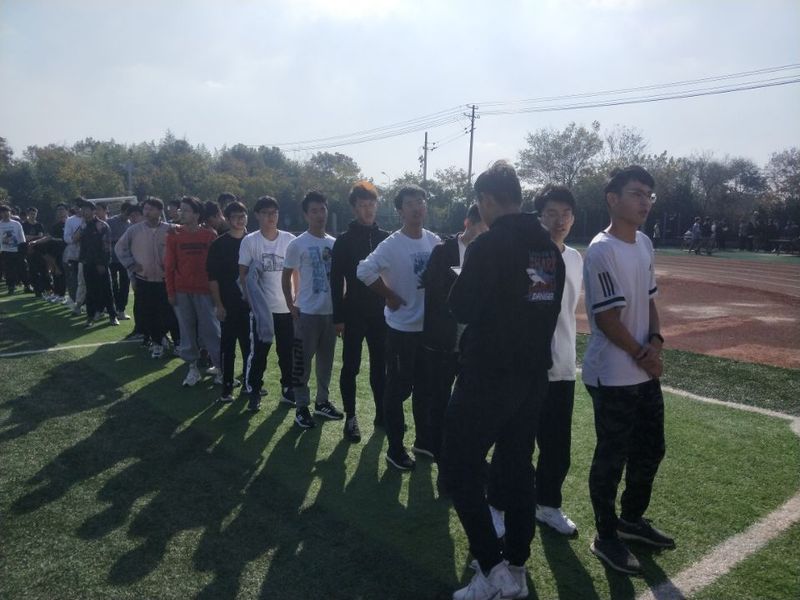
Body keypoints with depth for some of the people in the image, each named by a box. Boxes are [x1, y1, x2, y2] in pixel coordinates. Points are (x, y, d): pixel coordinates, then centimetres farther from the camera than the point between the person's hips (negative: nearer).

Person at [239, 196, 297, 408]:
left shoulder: (289, 239, 1)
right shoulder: (249, 241, -3)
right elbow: (243, 274, 0)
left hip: (286, 307, 2)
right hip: (261, 308, -1)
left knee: (287, 352, 9)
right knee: (259, 352, 7)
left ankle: (287, 390, 23)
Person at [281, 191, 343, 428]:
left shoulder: (334, 243, 6)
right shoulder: (297, 244, -7)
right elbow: (286, 277, -1)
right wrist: (291, 306, -6)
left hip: (331, 311, 5)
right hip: (307, 312, -5)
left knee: (326, 359, 14)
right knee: (302, 361, 2)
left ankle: (322, 401, 28)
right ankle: (301, 407, 14)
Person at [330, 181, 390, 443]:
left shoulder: (386, 239, 6)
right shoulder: (344, 241, -2)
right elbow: (336, 281, -4)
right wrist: (338, 317, -7)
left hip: (381, 314, 3)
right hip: (353, 315, -2)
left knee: (380, 366, 11)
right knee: (350, 367, 3)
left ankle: (382, 412, 23)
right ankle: (351, 417, 13)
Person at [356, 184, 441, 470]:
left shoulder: (435, 241, 3)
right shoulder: (392, 245, -14)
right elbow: (364, 271, -22)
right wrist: (390, 296, -16)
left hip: (429, 327, 6)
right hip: (402, 328, -6)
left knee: (425, 387, 17)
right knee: (398, 389, 5)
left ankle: (423, 440, 33)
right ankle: (395, 449, 18)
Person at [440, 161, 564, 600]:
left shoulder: (488, 246, -16)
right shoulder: (550, 248, 8)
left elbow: (462, 310, -14)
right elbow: (545, 306, 14)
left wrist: (460, 280, 5)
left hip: (487, 377, -8)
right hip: (534, 376, 8)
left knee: (459, 469, 5)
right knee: (518, 468, 16)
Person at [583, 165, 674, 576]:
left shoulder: (644, 244, 10)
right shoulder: (602, 251, -19)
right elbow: (607, 318, -20)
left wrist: (655, 341, -1)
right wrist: (642, 354, -9)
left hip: (645, 372, 9)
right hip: (612, 376, -9)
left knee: (650, 450, 19)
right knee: (612, 457, 3)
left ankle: (632, 519, 39)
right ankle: (606, 537, 21)